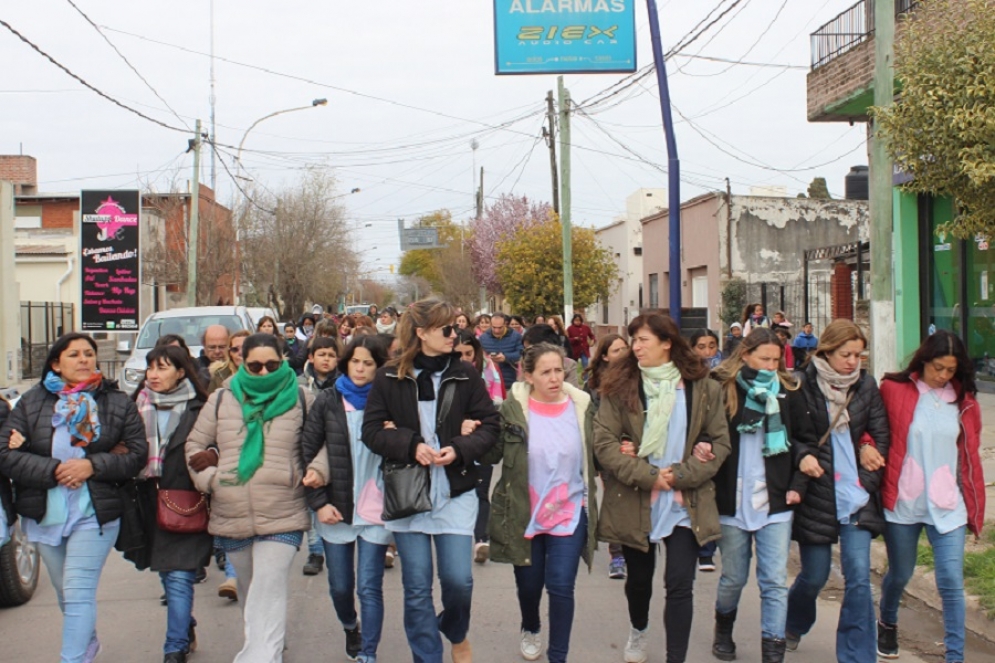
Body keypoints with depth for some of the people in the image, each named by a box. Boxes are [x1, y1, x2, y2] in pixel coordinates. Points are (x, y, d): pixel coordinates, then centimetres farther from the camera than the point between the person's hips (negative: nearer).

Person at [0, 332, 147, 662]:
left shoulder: (118, 402, -1)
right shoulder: (32, 401, 1)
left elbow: (138, 453, -4)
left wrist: (92, 465, -18)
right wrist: (53, 470, -17)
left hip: (95, 513, -3)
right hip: (44, 514, 3)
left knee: (78, 592, -9)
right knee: (66, 592, 18)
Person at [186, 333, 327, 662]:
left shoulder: (301, 399, 3)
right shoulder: (221, 400, 8)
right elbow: (195, 444, 14)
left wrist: (318, 468, -8)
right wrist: (208, 478, -2)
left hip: (283, 516, -3)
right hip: (231, 517, 3)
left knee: (268, 594, -13)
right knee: (248, 587, 18)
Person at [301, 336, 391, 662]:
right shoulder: (328, 400, 1)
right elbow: (307, 453, 0)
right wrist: (318, 502, -6)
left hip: (377, 510, -1)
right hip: (335, 509, 2)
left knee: (369, 588, -3)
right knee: (340, 586, 13)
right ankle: (350, 627, 43)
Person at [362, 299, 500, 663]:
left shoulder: (466, 376, 0)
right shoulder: (389, 378, -2)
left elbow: (490, 426, 2)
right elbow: (371, 431, -2)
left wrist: (460, 449, -16)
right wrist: (411, 445, -18)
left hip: (455, 492, 0)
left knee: (458, 579, -2)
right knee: (417, 588, 5)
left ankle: (456, 633, 31)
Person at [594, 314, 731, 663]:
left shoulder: (701, 387, -1)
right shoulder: (620, 385, -1)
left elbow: (720, 442, -2)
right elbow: (603, 442, -9)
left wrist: (680, 476, -14)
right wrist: (648, 476, -17)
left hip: (685, 502, -1)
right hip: (635, 501, 1)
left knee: (680, 584, -7)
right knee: (639, 577, 18)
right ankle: (638, 629, 47)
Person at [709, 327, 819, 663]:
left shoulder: (788, 392, 3)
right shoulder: (721, 389, -4)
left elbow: (807, 439, 11)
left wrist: (798, 483, 1)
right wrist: (709, 481, -16)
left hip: (776, 500, 1)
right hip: (732, 500, -1)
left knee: (775, 581, -2)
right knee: (734, 578, 12)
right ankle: (723, 630, 39)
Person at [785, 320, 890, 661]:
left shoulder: (866, 385, 3)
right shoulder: (803, 385, -8)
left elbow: (881, 434, 7)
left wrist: (869, 465, -1)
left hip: (856, 495, 2)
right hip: (816, 495, -2)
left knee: (859, 577, -5)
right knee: (815, 575, 10)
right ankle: (793, 624, 41)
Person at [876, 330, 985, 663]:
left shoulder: (964, 401, 2)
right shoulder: (893, 390, -6)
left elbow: (970, 456, 6)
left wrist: (975, 507, 5)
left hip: (947, 507, 1)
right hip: (902, 503, -1)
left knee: (951, 583, -6)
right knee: (900, 574, 17)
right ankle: (887, 625, 46)